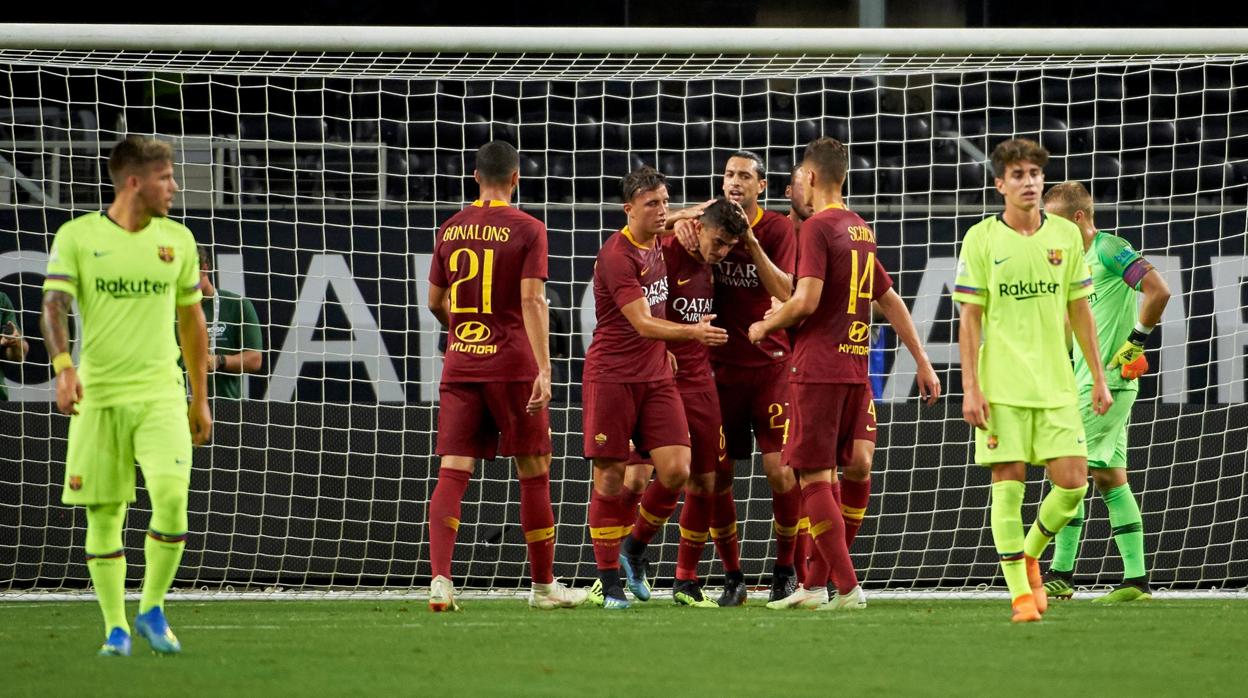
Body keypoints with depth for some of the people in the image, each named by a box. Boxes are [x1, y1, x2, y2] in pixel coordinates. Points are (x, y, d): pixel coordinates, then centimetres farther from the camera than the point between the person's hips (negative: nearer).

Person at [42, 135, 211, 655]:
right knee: (104, 515, 1)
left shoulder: (177, 239, 10)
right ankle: (115, 628, 13)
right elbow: (54, 305, -9)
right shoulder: (76, 237, 0)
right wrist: (63, 367, -27)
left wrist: (200, 398, 19)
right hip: (98, 396, -1)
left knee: (172, 495, -17)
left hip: (161, 392, 2)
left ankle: (152, 611, 0)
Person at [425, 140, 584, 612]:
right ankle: (543, 586, 15)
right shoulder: (526, 230, -5)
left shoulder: (450, 229, 8)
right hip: (512, 363, -3)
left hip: (459, 362, 3)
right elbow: (532, 300, -14)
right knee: (534, 473, 8)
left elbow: (435, 302, 15)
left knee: (453, 474, -1)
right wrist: (543, 368, -17)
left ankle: (440, 578, -17)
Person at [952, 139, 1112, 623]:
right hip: (1002, 386, -3)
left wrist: (1099, 378, 11)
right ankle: (1021, 593, 1)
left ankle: (1030, 557, 23)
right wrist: (970, 388, -8)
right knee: (1008, 485, -5)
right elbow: (969, 319, -2)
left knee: (1072, 483, -3)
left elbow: (1079, 311, 13)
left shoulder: (1066, 236, 7)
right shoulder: (981, 240, -2)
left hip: (1057, 384, 3)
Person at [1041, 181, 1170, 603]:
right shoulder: (1083, 259, 17)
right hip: (1087, 380, 10)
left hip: (1106, 381, -10)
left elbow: (1158, 291, -21)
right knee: (1109, 476, 7)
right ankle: (1136, 579, 6)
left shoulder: (1109, 250, -12)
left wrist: (1135, 344, -17)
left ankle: (1060, 575, -7)